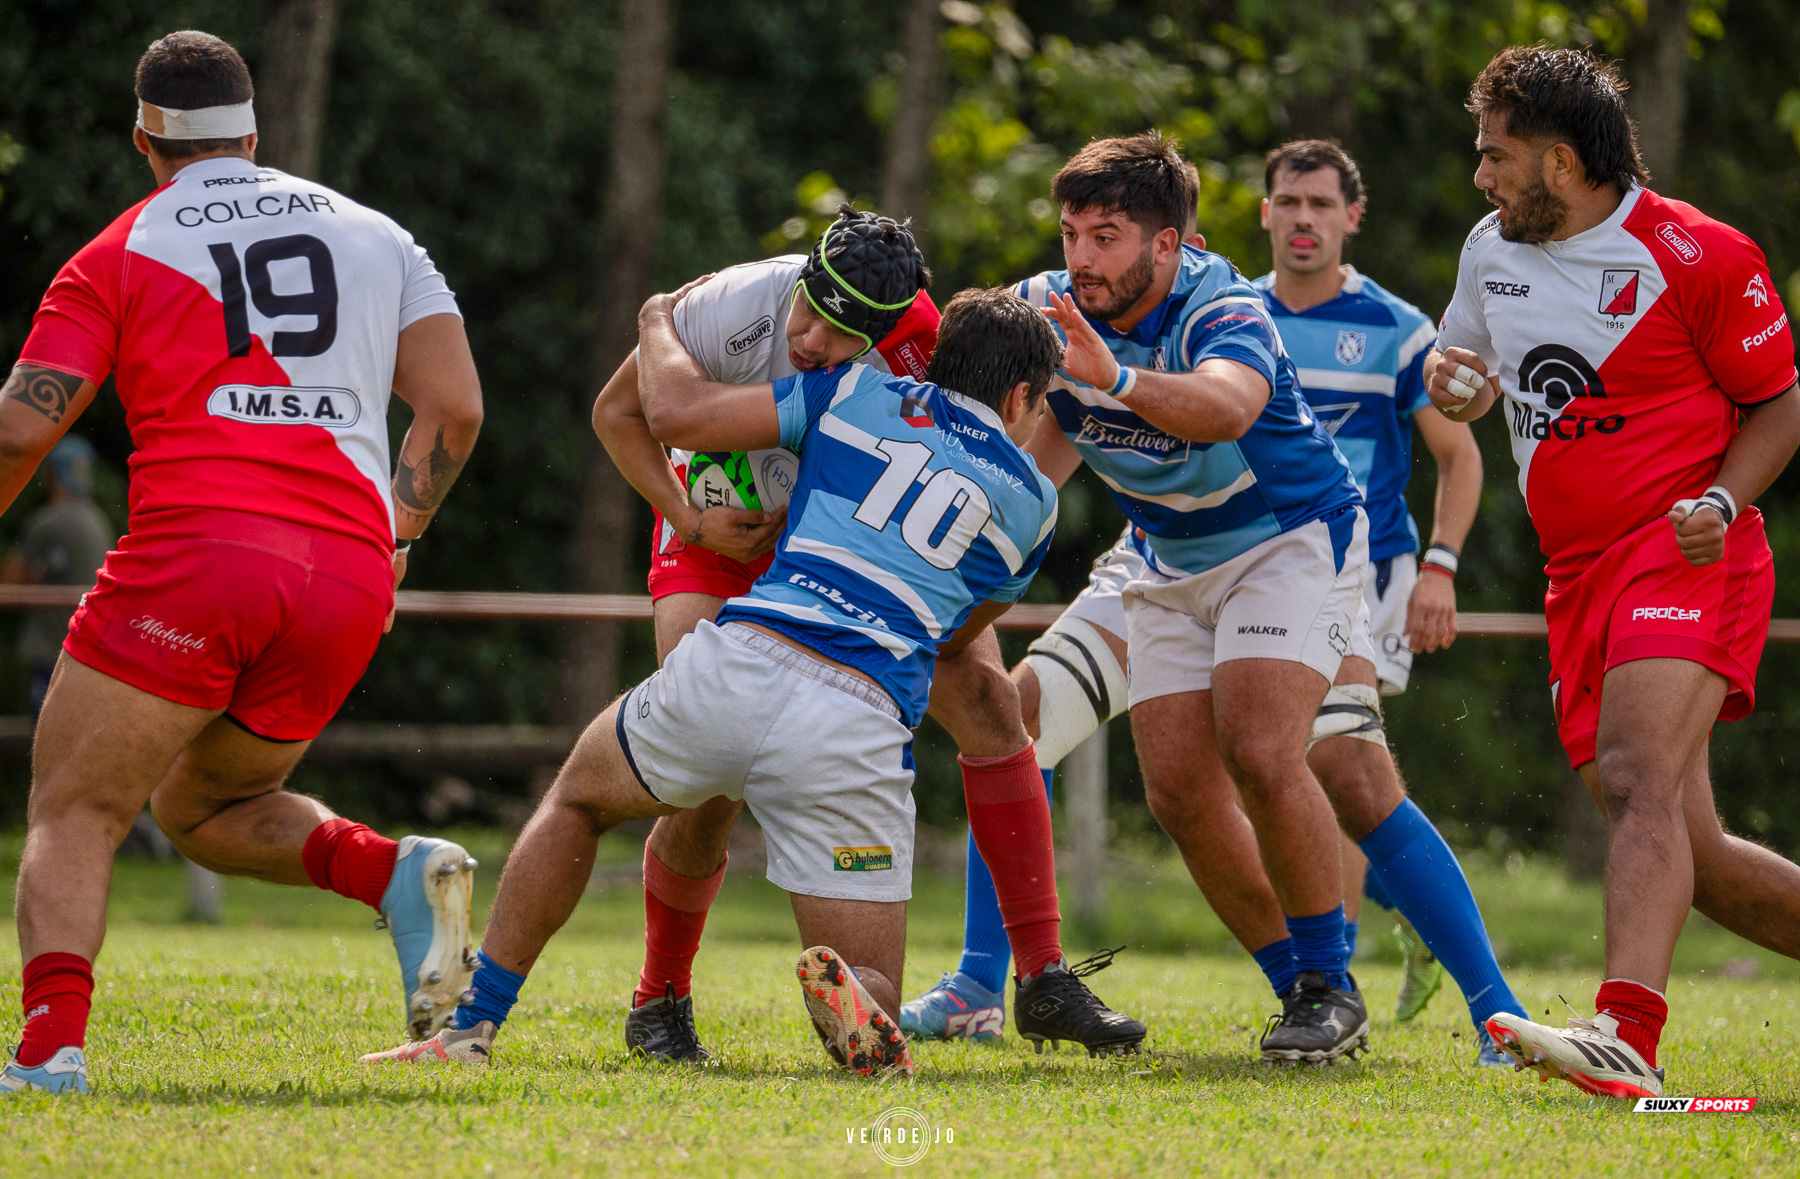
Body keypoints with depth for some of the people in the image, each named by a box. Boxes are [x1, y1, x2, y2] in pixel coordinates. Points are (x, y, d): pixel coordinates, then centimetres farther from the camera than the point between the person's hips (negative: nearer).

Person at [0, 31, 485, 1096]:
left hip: (197, 550, -5)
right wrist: (393, 540, 23)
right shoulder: (375, 236, 21)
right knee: (203, 810, 24)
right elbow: (455, 408, 14)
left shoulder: (122, 255, 9)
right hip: (350, 577, 5)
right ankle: (401, 873, -2)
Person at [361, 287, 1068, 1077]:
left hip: (736, 666, 1)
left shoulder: (860, 394, 15)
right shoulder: (1031, 501, 17)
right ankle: (843, 991, -27)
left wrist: (658, 322, 31)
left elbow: (679, 415, 11)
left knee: (577, 799, 32)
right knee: (872, 995, 11)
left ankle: (474, 1028, 21)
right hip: (856, 729, -1)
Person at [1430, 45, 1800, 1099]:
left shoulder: (1698, 257, -7)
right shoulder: (1493, 250, 13)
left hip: (1686, 558, -8)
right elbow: (1461, 367, 28)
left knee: (1639, 783, -28)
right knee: (1687, 855, 4)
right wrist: (1457, 382, 4)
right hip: (1580, 577, 8)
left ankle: (1627, 1039, -43)